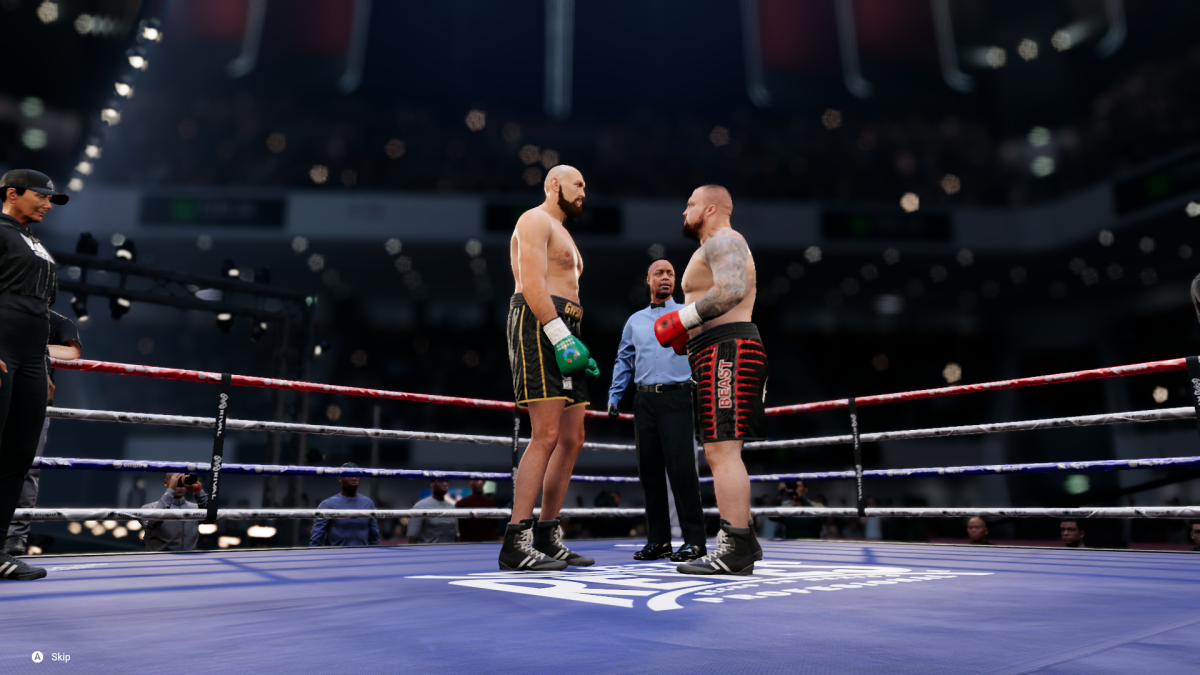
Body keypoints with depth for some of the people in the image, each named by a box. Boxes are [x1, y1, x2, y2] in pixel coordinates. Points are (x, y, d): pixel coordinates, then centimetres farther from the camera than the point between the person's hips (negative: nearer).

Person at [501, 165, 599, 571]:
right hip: (539, 326, -10)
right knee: (546, 436, -16)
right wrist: (560, 335, -22)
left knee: (572, 440, 5)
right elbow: (531, 284, -14)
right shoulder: (535, 220, 0)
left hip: (563, 332, 10)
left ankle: (547, 538, 10)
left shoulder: (563, 234, 31)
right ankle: (516, 544, -13)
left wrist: (575, 344, 17)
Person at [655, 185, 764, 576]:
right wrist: (688, 335, 20)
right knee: (719, 453, 10)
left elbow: (732, 289, -22)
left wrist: (680, 319, -19)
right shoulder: (717, 249, 30)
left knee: (722, 451, -15)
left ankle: (735, 549, -15)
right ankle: (742, 542, 14)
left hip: (726, 352, -11)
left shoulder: (723, 241, -3)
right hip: (721, 356, 11)